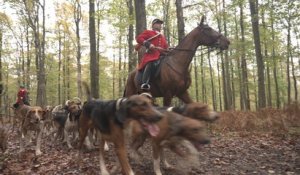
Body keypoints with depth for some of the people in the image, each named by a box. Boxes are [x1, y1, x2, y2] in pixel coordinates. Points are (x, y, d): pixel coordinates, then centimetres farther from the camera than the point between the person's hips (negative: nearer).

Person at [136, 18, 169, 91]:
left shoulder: (162, 36, 32)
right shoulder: (148, 32, 16)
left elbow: (166, 47, 32)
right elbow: (139, 38, 2)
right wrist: (148, 44, -12)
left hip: (161, 55, 7)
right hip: (151, 55, -7)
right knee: (149, 65, -34)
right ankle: (145, 83, -44)